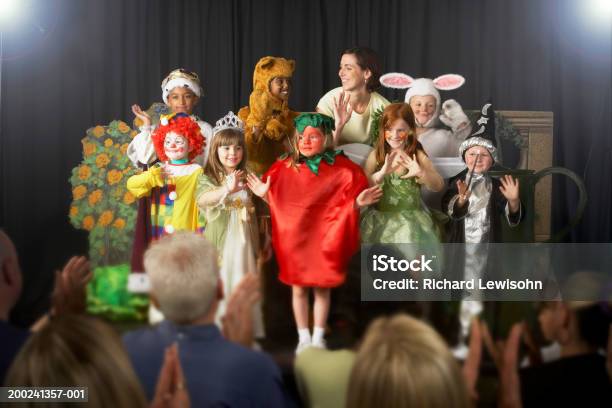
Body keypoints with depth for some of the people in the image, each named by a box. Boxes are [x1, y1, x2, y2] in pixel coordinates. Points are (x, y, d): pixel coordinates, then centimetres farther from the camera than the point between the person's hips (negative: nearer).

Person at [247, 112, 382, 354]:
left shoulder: (341, 169, -6)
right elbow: (278, 205, 5)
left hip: (324, 238, -1)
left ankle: (318, 338, 21)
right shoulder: (285, 168, -1)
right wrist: (264, 195, -13)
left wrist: (358, 203, -24)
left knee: (322, 288, 7)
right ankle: (303, 338, 21)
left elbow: (347, 206, -3)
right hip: (295, 238, 1)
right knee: (298, 288, 8)